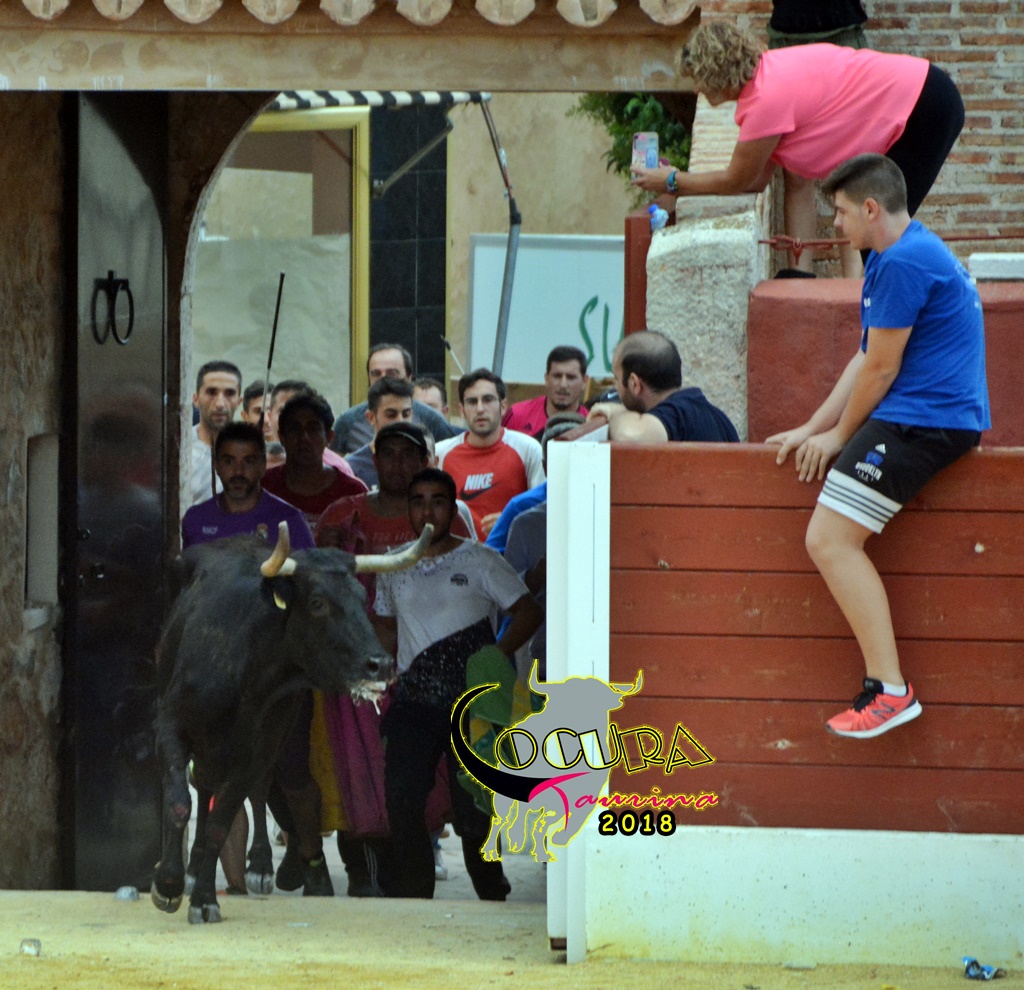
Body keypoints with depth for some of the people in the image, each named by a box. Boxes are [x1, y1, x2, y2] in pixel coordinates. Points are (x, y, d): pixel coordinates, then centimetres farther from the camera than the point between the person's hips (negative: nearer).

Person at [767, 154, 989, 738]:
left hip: (920, 422, -12)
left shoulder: (903, 263, -17)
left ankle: (890, 689, -20)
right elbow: (867, 361, 20)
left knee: (830, 540, -17)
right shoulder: (911, 251, 18)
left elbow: (880, 368, -14)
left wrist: (837, 437, -2)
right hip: (926, 419, 12)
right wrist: (813, 429, 16)